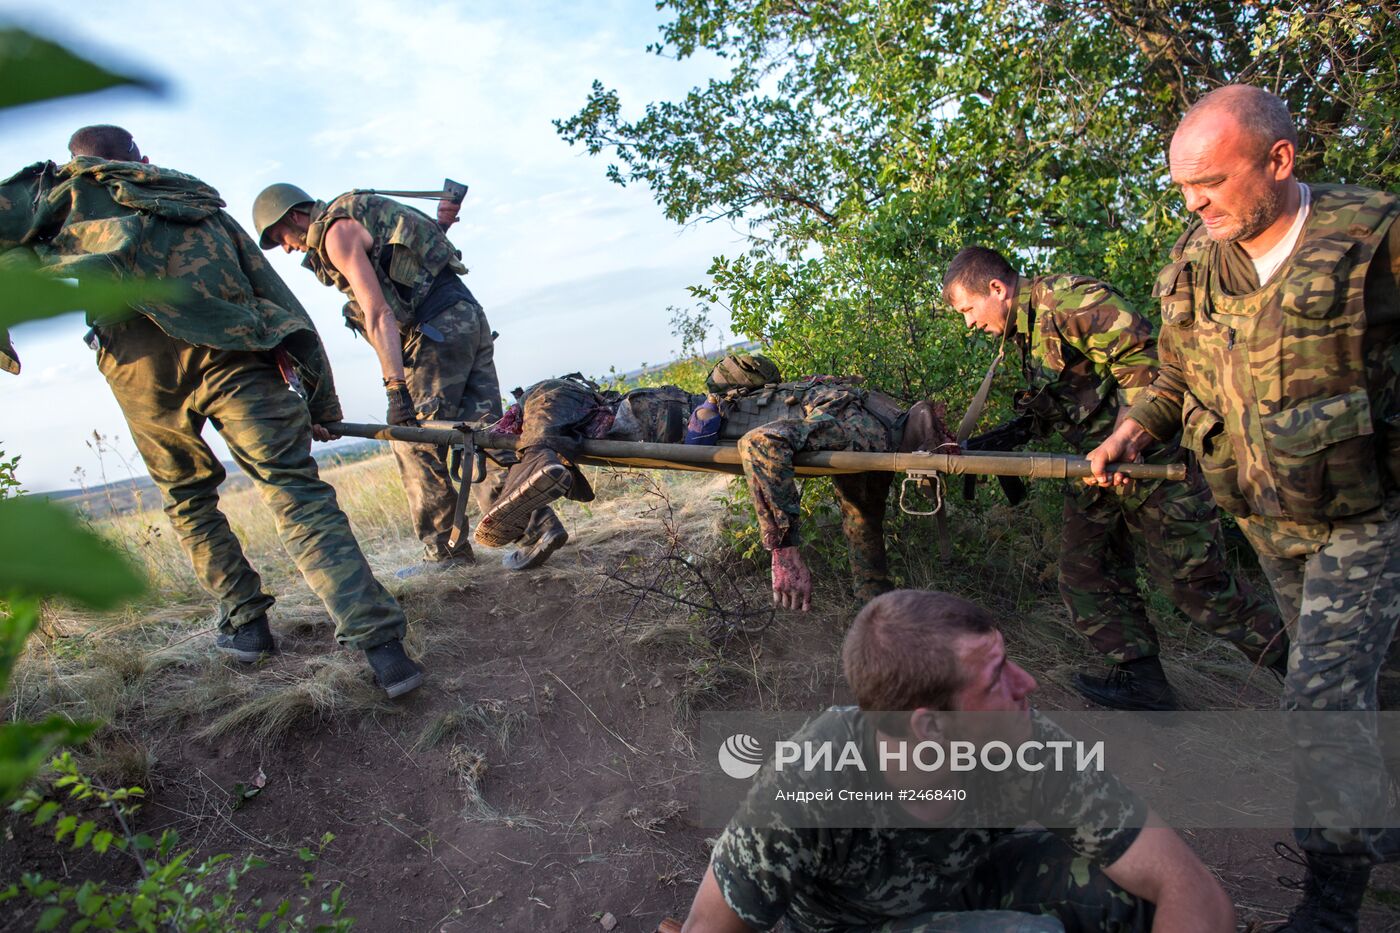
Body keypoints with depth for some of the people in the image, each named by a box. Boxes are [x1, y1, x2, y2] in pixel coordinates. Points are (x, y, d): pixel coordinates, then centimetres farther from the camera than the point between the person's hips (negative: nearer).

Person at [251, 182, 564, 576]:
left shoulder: (336, 230, -5)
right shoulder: (365, 216, 25)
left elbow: (378, 314, -16)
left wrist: (396, 387, -22)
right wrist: (441, 221, 7)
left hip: (437, 329, -9)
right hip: (471, 317, 9)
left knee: (416, 441, -3)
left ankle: (446, 550, 2)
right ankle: (539, 523, -3)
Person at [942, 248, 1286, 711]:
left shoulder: (1066, 298, -17)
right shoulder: (1025, 331, 14)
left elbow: (1142, 357, -24)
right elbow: (1042, 409, 20)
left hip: (1152, 458, -10)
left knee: (1196, 580, -2)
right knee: (1084, 572, 10)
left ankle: (1300, 664, 19)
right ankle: (1142, 680, 20)